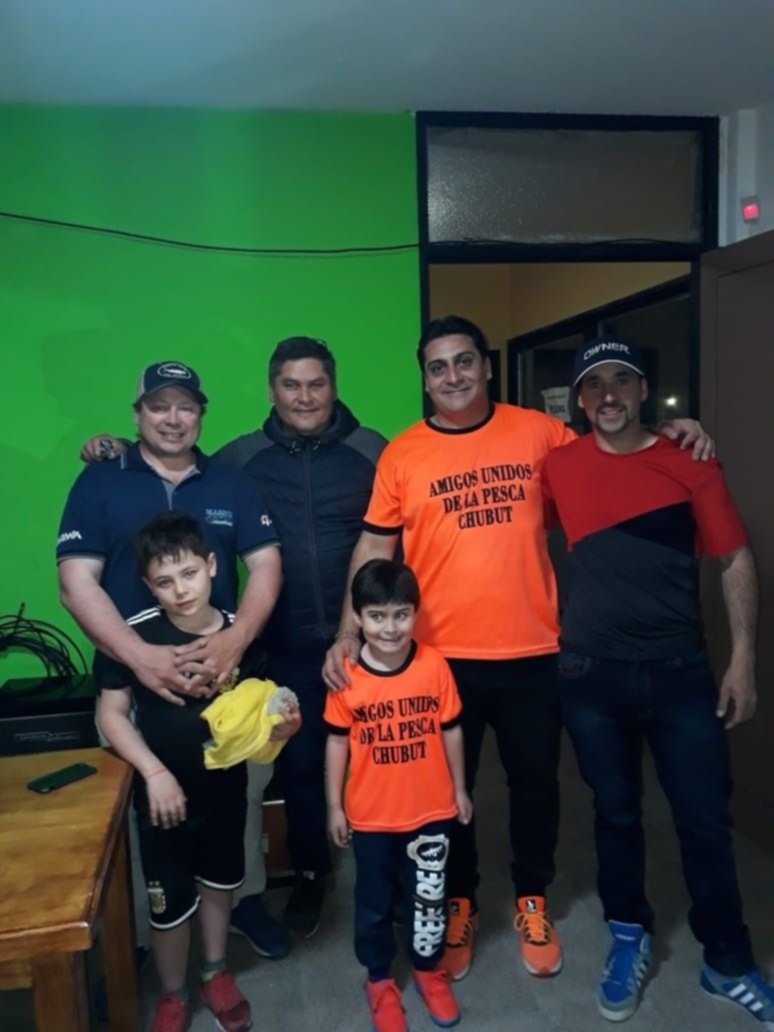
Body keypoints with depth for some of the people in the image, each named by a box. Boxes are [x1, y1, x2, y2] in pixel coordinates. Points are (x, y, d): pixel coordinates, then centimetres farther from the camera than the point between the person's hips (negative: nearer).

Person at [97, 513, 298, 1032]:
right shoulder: (135, 635, -19)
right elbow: (111, 713, -12)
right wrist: (154, 772, -19)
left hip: (226, 786, 3)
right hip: (164, 791, -2)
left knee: (219, 882, 22)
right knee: (169, 901, 11)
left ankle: (217, 973, 48)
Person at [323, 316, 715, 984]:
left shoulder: (538, 432, 0)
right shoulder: (401, 454, -2)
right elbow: (375, 547, 1)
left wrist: (667, 433, -2)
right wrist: (349, 633, -5)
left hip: (532, 651, 1)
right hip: (441, 656, 0)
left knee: (535, 783, 17)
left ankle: (532, 901, 41)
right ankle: (459, 904, 39)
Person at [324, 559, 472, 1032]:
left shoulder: (435, 666, -14)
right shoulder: (346, 676, -15)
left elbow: (451, 730, -2)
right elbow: (338, 742, -4)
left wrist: (460, 788, 5)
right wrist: (334, 805, 0)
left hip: (431, 811, 1)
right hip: (370, 816, 0)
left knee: (430, 896, 19)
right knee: (375, 903, 19)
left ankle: (429, 968, 45)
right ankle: (380, 980, 42)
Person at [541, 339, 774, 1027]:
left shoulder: (689, 464, -1)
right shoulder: (559, 467, 1)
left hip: (681, 673, 0)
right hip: (592, 676, 1)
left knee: (706, 820, 8)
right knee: (616, 814, 15)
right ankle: (629, 938, 37)